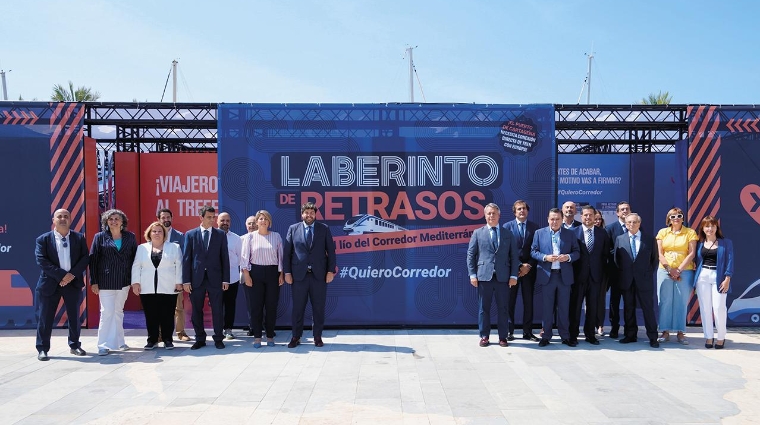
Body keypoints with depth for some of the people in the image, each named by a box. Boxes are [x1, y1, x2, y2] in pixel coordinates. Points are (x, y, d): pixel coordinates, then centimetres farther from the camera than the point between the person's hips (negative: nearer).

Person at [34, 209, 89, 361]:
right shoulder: (42, 239, -2)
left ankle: (74, 345, 23)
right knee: (45, 318, 1)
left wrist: (72, 274, -15)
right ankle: (42, 349, 11)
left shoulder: (79, 238, 5)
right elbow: (41, 261, -11)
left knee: (74, 316, 9)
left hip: (73, 282, 2)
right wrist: (61, 275, -18)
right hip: (50, 283, -2)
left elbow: (85, 258, -1)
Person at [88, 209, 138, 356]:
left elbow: (135, 257, 8)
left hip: (124, 282, 3)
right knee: (107, 312, -5)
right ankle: (103, 345, 2)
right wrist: (94, 281, -6)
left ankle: (119, 342, 22)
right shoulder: (100, 237, 0)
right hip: (106, 282, -3)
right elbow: (93, 259, -2)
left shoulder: (130, 237, 6)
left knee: (118, 311, 13)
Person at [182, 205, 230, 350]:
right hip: (196, 278, 0)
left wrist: (225, 279, -1)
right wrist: (186, 280, -3)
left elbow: (224, 258, 4)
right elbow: (186, 258, 3)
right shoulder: (190, 234, 5)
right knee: (196, 311, 7)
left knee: (217, 310, 2)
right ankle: (200, 339, 19)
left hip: (215, 278, 0)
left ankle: (218, 339, 13)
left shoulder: (221, 235, 6)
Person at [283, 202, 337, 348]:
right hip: (299, 274, 0)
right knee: (298, 308, 5)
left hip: (319, 274, 0)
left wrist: (331, 271, -3)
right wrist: (287, 272, -2)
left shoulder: (324, 229, 5)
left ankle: (317, 336, 17)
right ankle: (296, 337, 16)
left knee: (318, 308, 6)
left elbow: (331, 251, 4)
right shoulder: (293, 229, 6)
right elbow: (286, 251, 4)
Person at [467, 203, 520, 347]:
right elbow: (471, 255, 5)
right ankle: (484, 336, 14)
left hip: (503, 277, 1)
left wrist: (513, 276, 0)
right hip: (484, 276, -1)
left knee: (503, 308, 4)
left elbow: (514, 256, 8)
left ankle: (503, 337, 14)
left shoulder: (508, 234, 11)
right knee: (483, 308, 4)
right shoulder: (477, 233, 7)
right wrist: (472, 274, -3)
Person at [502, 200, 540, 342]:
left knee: (528, 301, 6)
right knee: (510, 301, 2)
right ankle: (509, 331, 9)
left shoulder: (535, 227, 7)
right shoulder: (507, 226, 1)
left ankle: (527, 332, 12)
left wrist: (529, 266, -7)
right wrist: (519, 265, -9)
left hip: (529, 269, 2)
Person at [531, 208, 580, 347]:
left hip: (564, 275, 1)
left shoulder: (569, 234, 7)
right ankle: (546, 336, 14)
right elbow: (533, 252, 2)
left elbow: (577, 252, 6)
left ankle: (565, 336, 17)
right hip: (546, 275, -1)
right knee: (547, 308, 5)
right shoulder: (539, 233, 5)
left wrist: (568, 257, -14)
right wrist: (545, 257, -15)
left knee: (564, 307, 7)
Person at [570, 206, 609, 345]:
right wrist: (571, 272, -6)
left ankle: (590, 334, 18)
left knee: (593, 306, 8)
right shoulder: (573, 232, 0)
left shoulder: (602, 233, 8)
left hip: (595, 275, 2)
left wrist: (602, 271, 1)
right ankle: (573, 334, 11)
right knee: (575, 306, 2)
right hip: (578, 275, -2)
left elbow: (606, 254, 9)